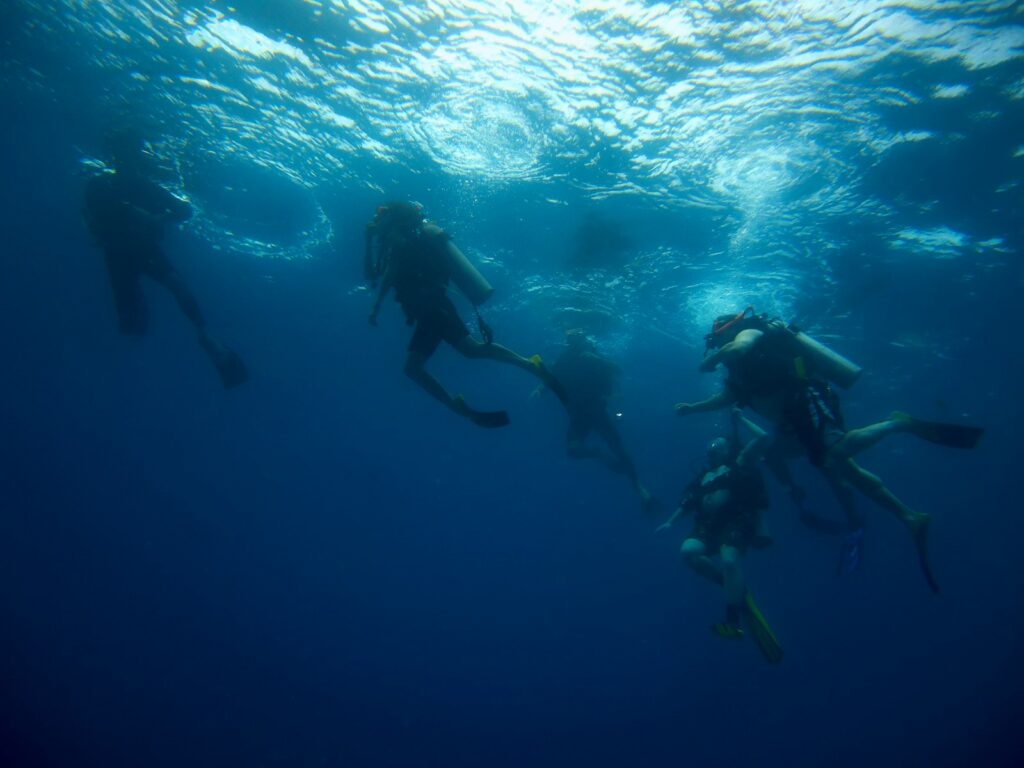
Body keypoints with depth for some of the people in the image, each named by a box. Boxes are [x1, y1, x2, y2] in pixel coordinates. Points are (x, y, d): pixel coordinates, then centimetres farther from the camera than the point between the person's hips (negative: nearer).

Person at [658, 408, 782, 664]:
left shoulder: (740, 464, 13)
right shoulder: (704, 475, 29)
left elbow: (763, 437, 4)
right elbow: (688, 501, 29)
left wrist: (739, 419, 13)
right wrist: (670, 522, 19)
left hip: (737, 522, -5)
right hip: (709, 525, 5)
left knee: (729, 561, -33)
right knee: (689, 551, -27)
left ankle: (734, 619, -23)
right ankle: (739, 591, -13)